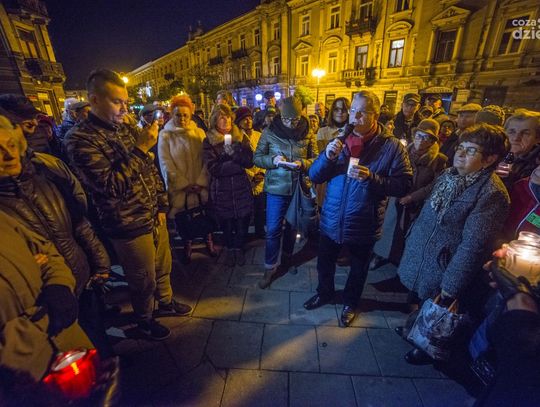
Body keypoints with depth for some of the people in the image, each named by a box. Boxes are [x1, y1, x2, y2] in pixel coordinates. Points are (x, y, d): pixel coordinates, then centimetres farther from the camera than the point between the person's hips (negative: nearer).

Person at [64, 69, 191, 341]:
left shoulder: (128, 130, 6)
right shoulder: (80, 139, -15)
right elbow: (110, 185, -26)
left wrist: (162, 205, 9)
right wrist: (141, 148, -26)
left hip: (155, 218, 6)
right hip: (129, 228, -6)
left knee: (163, 267, 23)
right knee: (144, 282, 13)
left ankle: (166, 302, 49)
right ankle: (144, 320, 41)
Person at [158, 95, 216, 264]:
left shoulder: (199, 133, 4)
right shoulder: (165, 135, -2)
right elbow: (166, 165, -7)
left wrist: (200, 183, -11)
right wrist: (184, 184, -11)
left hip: (200, 187, 1)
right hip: (178, 189, -1)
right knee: (182, 219, 9)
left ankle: (209, 240, 32)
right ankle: (187, 245, 33)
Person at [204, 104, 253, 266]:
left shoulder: (241, 137, 5)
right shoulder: (209, 141, 0)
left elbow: (250, 162, -6)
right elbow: (214, 168, -12)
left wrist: (234, 151, -21)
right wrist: (238, 164, -16)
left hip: (241, 187, 1)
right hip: (221, 190, -1)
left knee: (243, 221, 7)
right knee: (226, 223, 10)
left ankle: (239, 248, 33)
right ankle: (230, 249, 35)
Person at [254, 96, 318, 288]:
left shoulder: (308, 134, -2)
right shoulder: (269, 132, -4)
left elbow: (315, 159, 2)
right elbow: (257, 158, -2)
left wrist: (303, 163, -19)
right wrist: (273, 160, -21)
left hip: (299, 188, 2)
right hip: (276, 188, -1)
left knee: (292, 226, 18)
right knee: (273, 229, 2)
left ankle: (286, 258, 42)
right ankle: (270, 267, 20)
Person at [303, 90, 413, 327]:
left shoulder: (391, 146, -10)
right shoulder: (340, 140, 0)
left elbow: (404, 185, -15)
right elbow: (314, 176, -5)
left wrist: (371, 177, -29)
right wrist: (327, 156, -23)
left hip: (364, 224, -2)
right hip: (331, 220, 3)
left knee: (358, 269, 21)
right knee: (324, 263, 21)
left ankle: (350, 302, 50)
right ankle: (325, 293, 51)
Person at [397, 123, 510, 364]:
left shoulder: (492, 193, -24)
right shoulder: (450, 175, 0)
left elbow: (473, 245, -25)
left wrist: (450, 286, -21)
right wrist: (412, 243, 13)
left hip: (444, 270, -6)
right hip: (421, 258, 7)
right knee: (421, 301, 29)